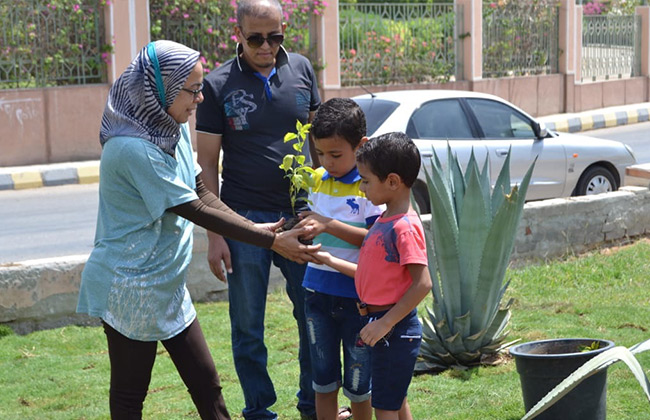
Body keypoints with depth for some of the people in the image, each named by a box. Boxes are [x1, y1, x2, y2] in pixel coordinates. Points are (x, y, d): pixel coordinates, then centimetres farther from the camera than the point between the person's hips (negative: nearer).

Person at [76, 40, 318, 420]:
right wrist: (272, 242, -17)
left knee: (206, 381, 10)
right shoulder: (133, 149, -26)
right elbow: (196, 211, -22)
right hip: (130, 288, -9)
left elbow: (201, 192, 8)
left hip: (167, 285, 9)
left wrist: (255, 228, -5)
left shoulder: (174, 129, 3)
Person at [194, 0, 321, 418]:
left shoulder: (301, 70, 4)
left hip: (300, 214, 2)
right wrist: (214, 235, -7)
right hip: (245, 220, -2)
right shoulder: (218, 85, -5)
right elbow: (208, 164, -3)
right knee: (248, 326, 6)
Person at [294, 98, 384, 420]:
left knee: (357, 384, 8)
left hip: (358, 294, -5)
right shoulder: (317, 179, 6)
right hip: (317, 288, 5)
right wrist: (301, 228, -5)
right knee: (324, 380, 14)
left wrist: (329, 224, -25)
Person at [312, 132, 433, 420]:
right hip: (383, 324, 10)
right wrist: (330, 261, 14)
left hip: (395, 328, -10)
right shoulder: (385, 221, 10)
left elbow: (422, 284, -25)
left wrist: (385, 323, -24)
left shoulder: (404, 227, -20)